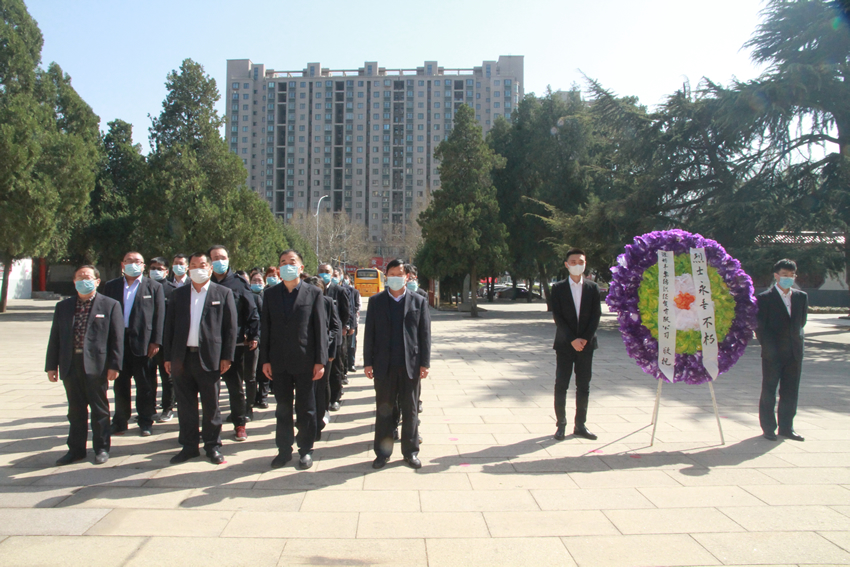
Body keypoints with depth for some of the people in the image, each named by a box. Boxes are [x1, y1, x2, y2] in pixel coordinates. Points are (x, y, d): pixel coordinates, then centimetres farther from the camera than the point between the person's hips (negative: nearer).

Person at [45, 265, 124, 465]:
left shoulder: (110, 305, 0)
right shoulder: (63, 306, 12)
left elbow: (117, 338, -4)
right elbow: (55, 338, 12)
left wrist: (114, 365, -10)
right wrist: (51, 365, 7)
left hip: (96, 365, -4)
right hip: (70, 365, 4)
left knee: (99, 409, 6)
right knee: (75, 410, 12)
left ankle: (101, 448, 17)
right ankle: (76, 449, 23)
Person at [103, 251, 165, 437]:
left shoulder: (154, 287, 5)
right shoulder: (111, 286, 12)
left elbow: (159, 316, 0)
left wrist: (156, 342, -7)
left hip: (143, 343, -2)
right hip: (118, 342, 2)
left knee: (145, 385, 4)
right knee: (120, 385, 10)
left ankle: (145, 422, 15)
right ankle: (120, 422, 21)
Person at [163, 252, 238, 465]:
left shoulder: (223, 294, 3)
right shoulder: (178, 295, 12)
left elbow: (231, 327, -1)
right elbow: (169, 326, 11)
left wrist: (227, 357, -7)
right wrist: (168, 356, 5)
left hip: (209, 358, -3)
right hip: (181, 358, 3)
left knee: (211, 405, 5)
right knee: (185, 405, 10)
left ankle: (213, 447, 18)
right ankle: (189, 446, 22)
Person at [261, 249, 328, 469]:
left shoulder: (314, 293, -1)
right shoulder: (270, 294, 7)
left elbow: (320, 328, -3)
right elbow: (265, 328, 7)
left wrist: (320, 361, -8)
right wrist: (265, 359, 1)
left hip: (304, 361, -2)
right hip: (279, 362, 3)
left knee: (306, 409, 8)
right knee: (282, 408, 12)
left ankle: (306, 450, 21)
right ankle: (284, 450, 24)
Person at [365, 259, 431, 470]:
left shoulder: (418, 301, 4)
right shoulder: (376, 301, 5)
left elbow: (425, 333, 2)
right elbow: (369, 333, 4)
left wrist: (424, 363, -3)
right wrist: (368, 362, -1)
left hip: (410, 364, 0)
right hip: (384, 365, 0)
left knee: (410, 410, 9)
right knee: (383, 410, 8)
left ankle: (410, 451, 21)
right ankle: (382, 452, 20)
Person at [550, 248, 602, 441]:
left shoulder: (592, 287, 7)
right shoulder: (558, 288, 2)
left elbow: (596, 315, 2)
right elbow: (557, 316, -5)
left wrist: (585, 338, -10)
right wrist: (572, 340, -13)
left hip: (586, 344, 2)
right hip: (565, 344, -2)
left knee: (584, 387, 6)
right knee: (561, 386, -1)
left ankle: (580, 425, 14)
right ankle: (561, 425, 8)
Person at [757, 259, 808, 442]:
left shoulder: (801, 297, 10)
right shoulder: (764, 298, -5)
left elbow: (802, 322, 18)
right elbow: (759, 327, -6)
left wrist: (798, 341, 8)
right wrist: (768, 347, -11)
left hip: (794, 353, 4)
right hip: (772, 354, -4)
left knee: (791, 392, 9)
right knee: (769, 391, 4)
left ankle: (786, 427, 21)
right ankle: (768, 428, 14)